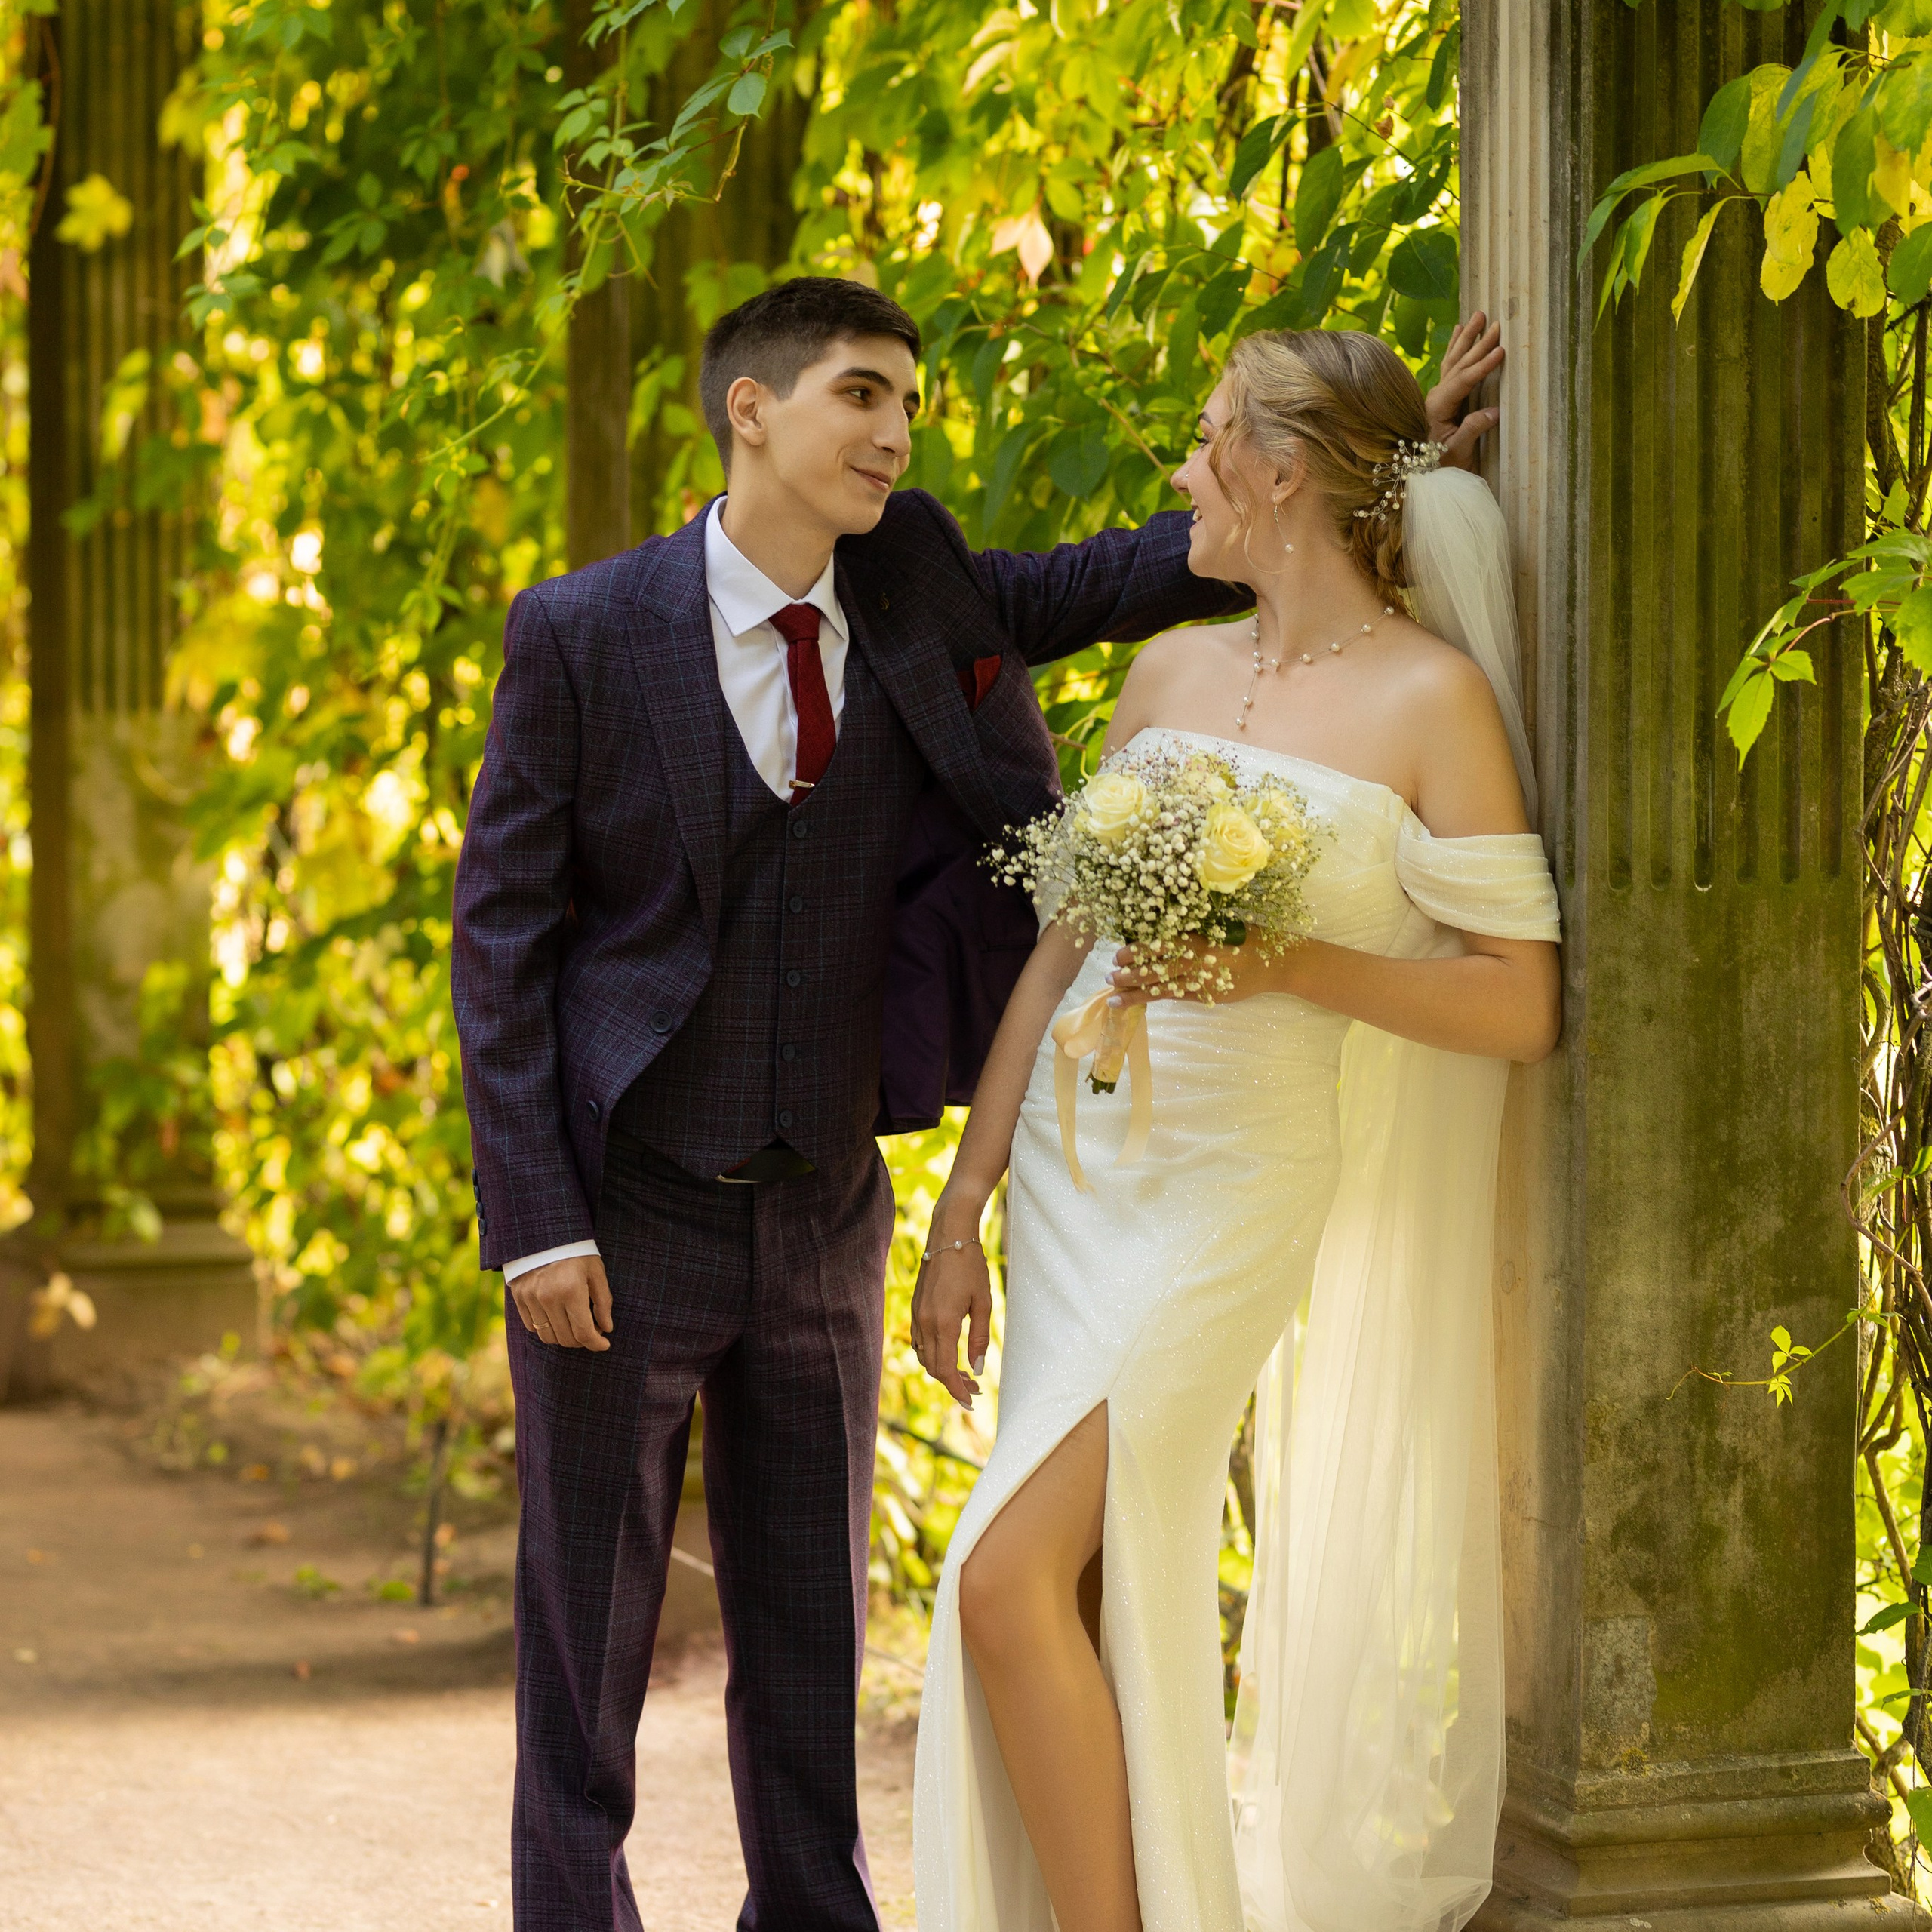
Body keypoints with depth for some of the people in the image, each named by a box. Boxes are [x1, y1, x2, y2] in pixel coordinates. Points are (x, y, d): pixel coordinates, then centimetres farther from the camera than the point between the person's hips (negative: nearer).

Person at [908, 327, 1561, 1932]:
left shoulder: (1434, 697, -8)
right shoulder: (1172, 670, 8)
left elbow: (1519, 1003, -8)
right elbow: (1063, 944, 11)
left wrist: (1288, 967, -21)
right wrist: (960, 1212, 8)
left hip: (1230, 1194, -6)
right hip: (1068, 1159, 6)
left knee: (1011, 1577, -15)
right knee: (1105, 1592, 8)